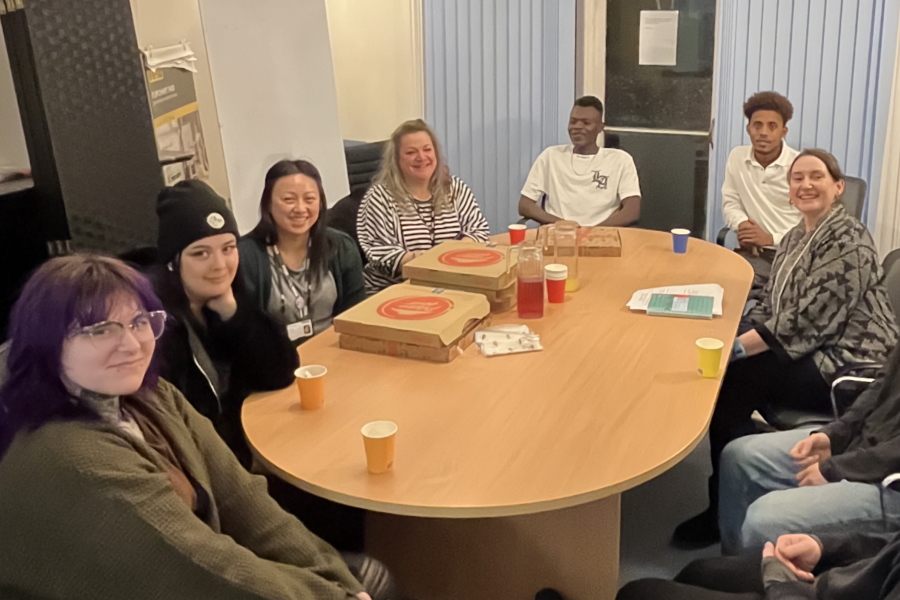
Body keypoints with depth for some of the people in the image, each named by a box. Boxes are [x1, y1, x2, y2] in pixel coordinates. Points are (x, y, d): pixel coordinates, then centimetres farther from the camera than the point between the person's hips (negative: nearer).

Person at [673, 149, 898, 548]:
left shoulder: (847, 242, -17)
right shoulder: (795, 237, 12)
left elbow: (809, 321, -24)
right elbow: (770, 305, 11)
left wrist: (738, 349, -24)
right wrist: (732, 338, -8)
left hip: (846, 368, -9)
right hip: (812, 353, 9)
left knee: (728, 383, -20)